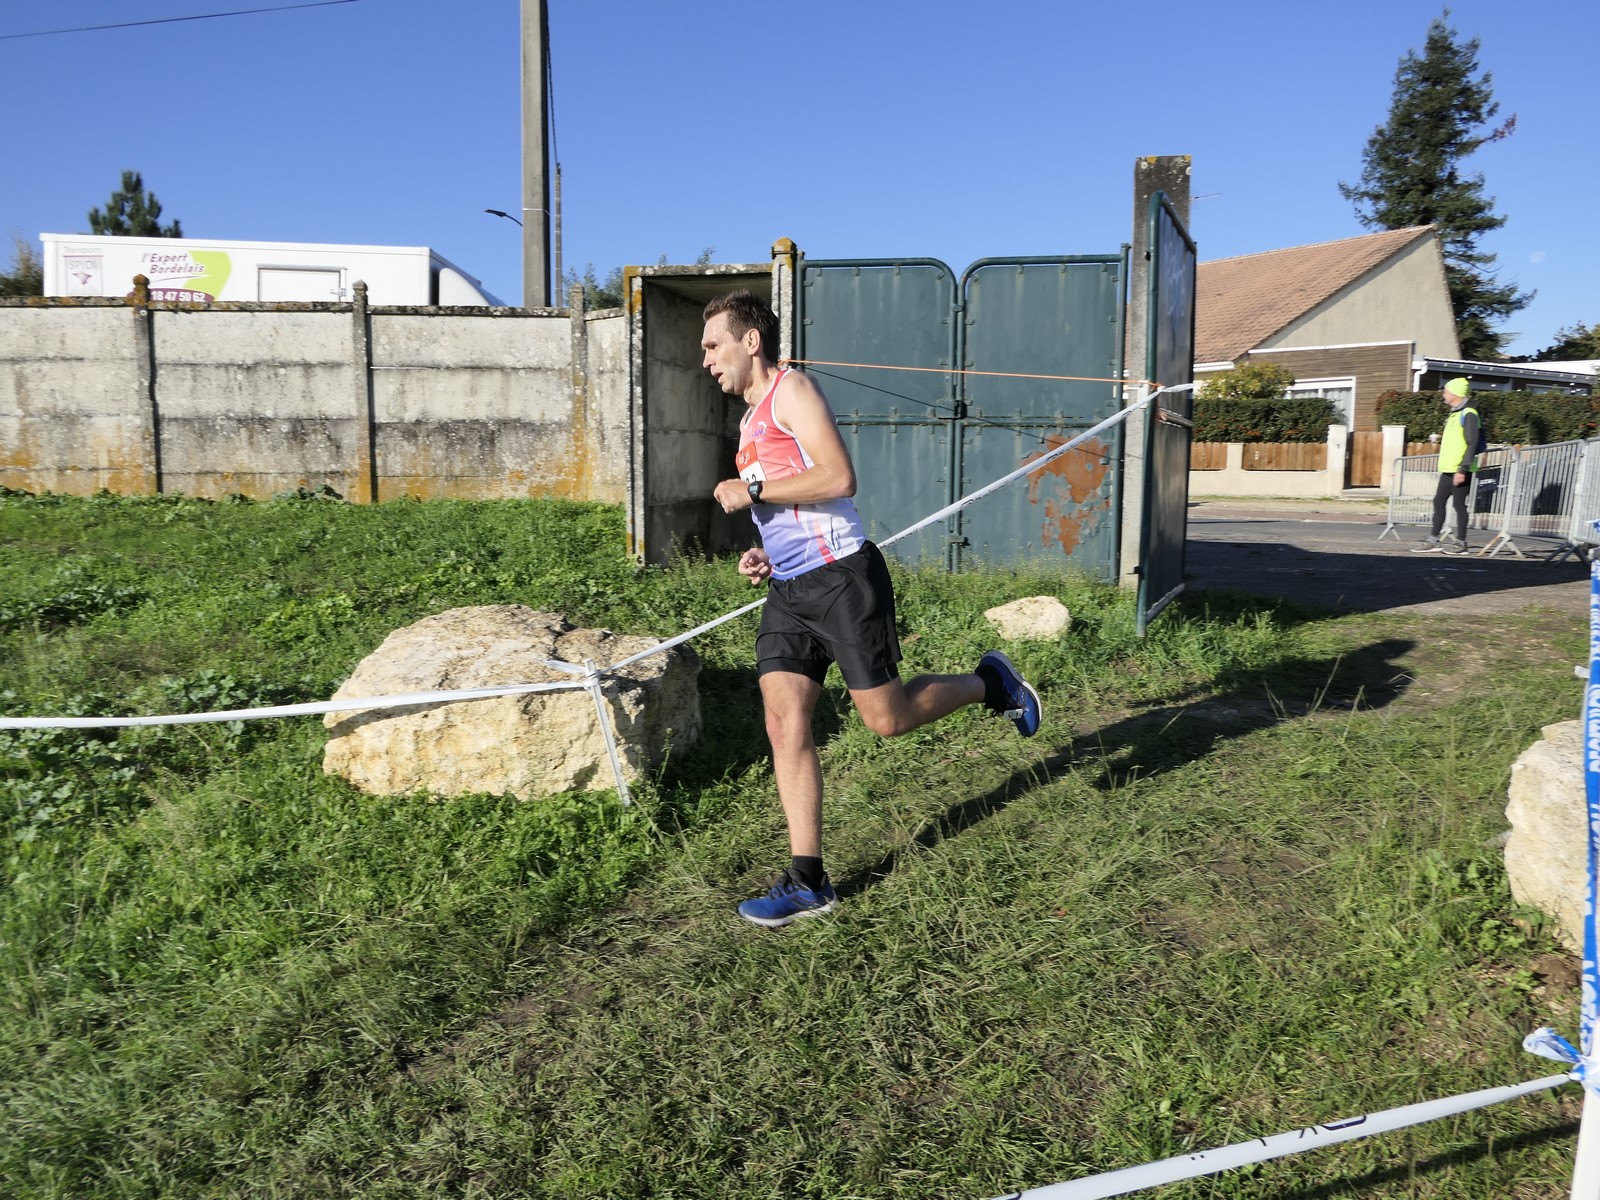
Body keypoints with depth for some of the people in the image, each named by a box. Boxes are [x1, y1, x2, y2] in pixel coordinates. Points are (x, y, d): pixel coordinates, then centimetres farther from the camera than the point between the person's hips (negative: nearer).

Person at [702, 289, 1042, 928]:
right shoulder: (751, 418, 22)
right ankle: (807, 880, 3)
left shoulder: (791, 389, -7)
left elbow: (838, 477, -20)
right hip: (788, 589, 9)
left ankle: (988, 682, 25)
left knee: (888, 719, -2)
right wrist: (766, 556, 13)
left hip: (841, 578, -9)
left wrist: (754, 488, -15)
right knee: (784, 723, -2)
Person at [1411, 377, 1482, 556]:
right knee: (1439, 501, 9)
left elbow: (1472, 444, -18)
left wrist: (1463, 469, -22)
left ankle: (1461, 542, 4)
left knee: (1459, 504, -3)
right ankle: (1434, 539, 14)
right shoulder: (1454, 414, 17)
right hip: (1448, 469, 9)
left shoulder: (1468, 414, -12)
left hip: (1460, 470, -9)